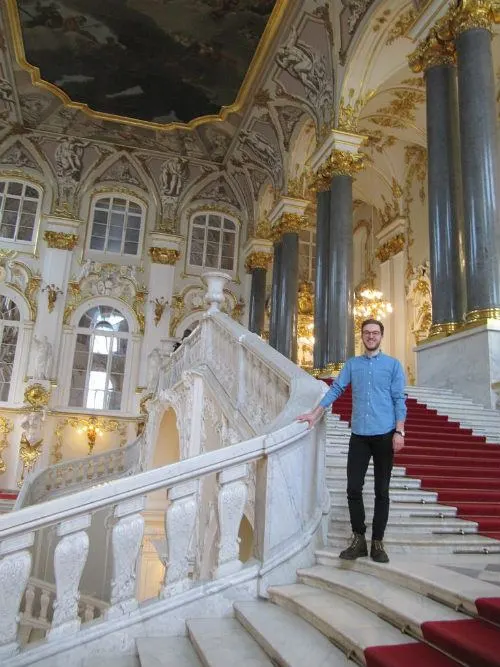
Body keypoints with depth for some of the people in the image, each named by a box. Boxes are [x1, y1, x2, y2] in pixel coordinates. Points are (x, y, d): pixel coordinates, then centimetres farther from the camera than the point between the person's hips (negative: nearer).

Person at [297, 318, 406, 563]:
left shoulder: (393, 364, 3)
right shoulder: (351, 364, 10)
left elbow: (399, 400, -2)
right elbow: (335, 390, 8)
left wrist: (399, 432, -10)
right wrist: (315, 414, -1)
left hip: (384, 434, -2)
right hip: (359, 435, 2)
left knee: (381, 491, 6)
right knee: (353, 488, 1)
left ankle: (377, 542, 17)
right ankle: (358, 539, 16)